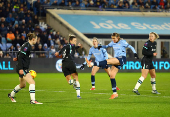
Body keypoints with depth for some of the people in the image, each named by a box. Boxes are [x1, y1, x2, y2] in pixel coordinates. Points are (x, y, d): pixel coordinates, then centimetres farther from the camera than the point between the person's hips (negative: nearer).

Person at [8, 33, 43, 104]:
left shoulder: (28, 45, 12)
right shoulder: (27, 46, -17)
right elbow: (20, 57, -22)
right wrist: (20, 69, -25)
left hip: (24, 68, 10)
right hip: (22, 68, -10)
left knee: (22, 85, 24)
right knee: (32, 82, -16)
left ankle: (11, 95, 43)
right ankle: (33, 100, -17)